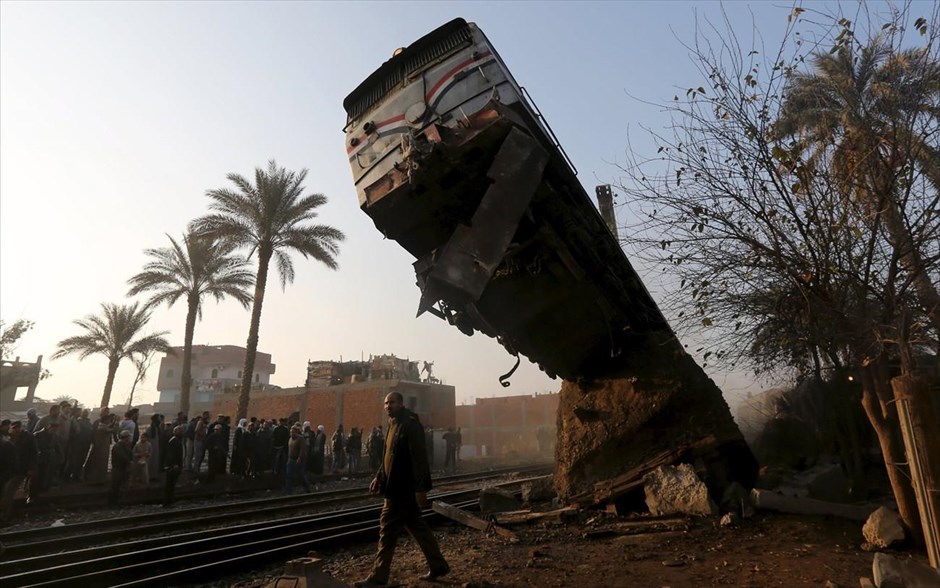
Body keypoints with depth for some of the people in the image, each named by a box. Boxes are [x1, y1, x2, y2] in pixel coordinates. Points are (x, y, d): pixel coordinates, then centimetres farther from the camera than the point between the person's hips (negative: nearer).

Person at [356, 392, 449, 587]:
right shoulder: (394, 424, 13)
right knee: (416, 526, 16)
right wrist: (379, 477, 14)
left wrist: (420, 489, -24)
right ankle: (438, 565, 27)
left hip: (403, 488, -10)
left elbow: (419, 458, -21)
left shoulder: (410, 424, -17)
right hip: (397, 486, 10)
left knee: (388, 530, -1)